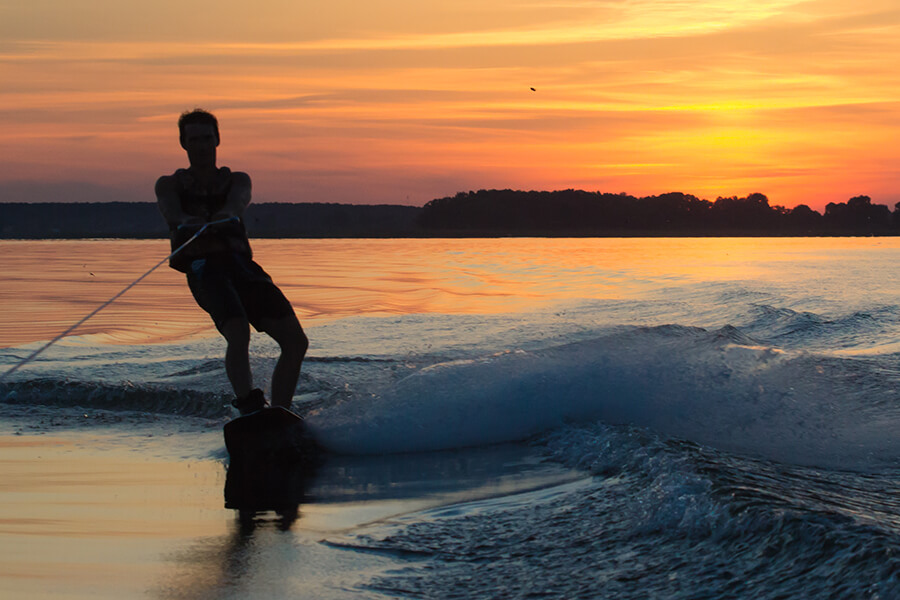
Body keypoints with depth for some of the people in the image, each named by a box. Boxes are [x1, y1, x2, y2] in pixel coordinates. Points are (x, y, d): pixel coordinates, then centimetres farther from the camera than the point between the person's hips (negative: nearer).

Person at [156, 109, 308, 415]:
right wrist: (187, 223, -31)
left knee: (296, 341, -9)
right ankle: (250, 409, -38)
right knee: (238, 332, -32)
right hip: (203, 266, -4)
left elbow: (238, 201, -2)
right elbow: (170, 210, -5)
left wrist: (226, 215, -29)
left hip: (241, 263, 4)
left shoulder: (236, 180, 23)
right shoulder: (170, 184, 19)